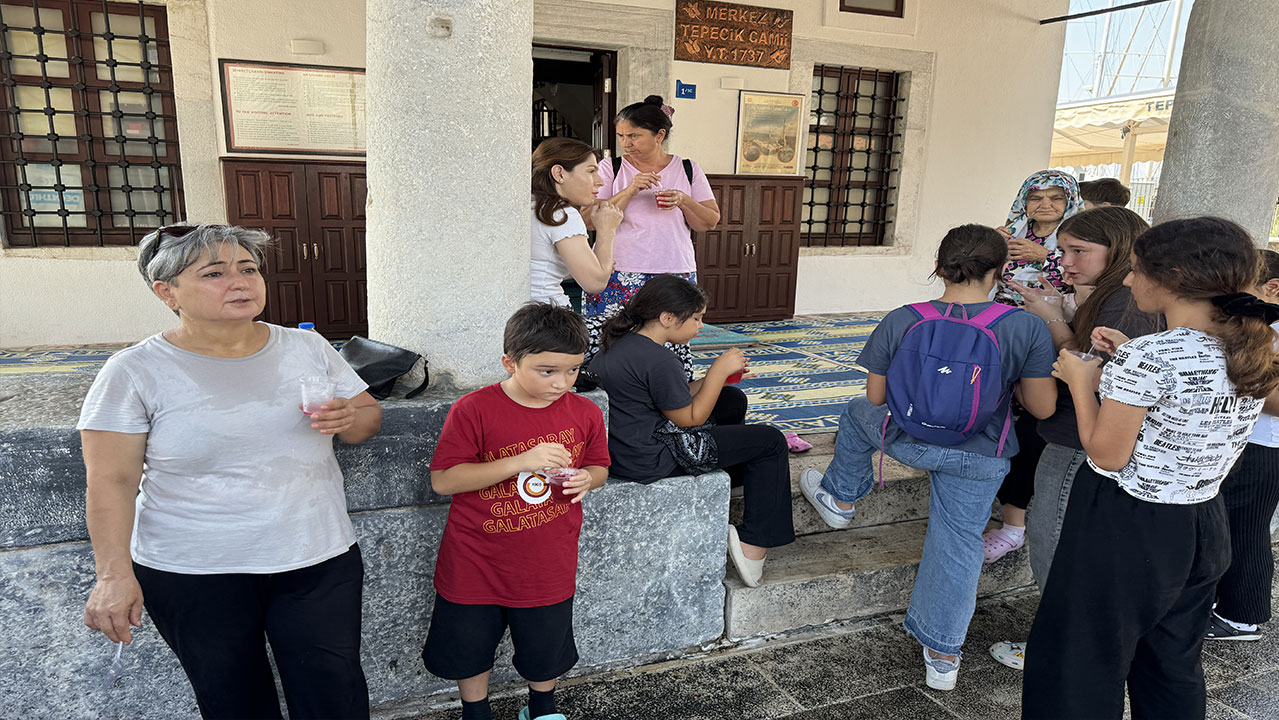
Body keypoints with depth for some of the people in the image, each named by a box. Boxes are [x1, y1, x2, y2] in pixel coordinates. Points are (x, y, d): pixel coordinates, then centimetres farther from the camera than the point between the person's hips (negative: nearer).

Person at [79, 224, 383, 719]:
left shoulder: (307, 347, 2)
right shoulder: (136, 372, -7)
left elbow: (369, 418, 8)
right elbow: (111, 482, -7)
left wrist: (348, 418, -14)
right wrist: (114, 575, -14)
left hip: (320, 558, 2)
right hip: (193, 575, -2)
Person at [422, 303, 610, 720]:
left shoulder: (585, 413, -6)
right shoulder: (473, 410, -18)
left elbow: (599, 467, 10)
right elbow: (442, 480, -20)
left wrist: (587, 478, -15)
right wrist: (519, 462, -29)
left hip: (548, 568, 2)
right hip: (476, 566, -2)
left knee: (546, 650, 20)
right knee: (469, 647, 18)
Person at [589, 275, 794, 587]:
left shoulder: (620, 343, 6)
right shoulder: (657, 362, -24)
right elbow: (690, 418, -14)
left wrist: (715, 377, 7)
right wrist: (719, 369, -8)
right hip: (646, 461, -10)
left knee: (733, 400, 21)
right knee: (771, 441, -1)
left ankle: (735, 475, 41)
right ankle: (753, 544, 3)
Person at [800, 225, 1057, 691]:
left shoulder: (900, 321, -14)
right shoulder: (1027, 328, -15)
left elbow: (876, 398, -4)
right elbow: (1042, 408, -9)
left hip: (908, 441, 0)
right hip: (980, 460, 0)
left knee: (857, 414, 31)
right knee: (958, 547, 17)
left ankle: (840, 500, 49)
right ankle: (942, 656, 29)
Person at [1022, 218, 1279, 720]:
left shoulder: (1148, 357, -25)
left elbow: (1107, 455, -18)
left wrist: (1082, 380, -7)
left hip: (1124, 528, -8)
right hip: (1201, 527, 8)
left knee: (1082, 664, 9)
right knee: (1174, 666, 24)